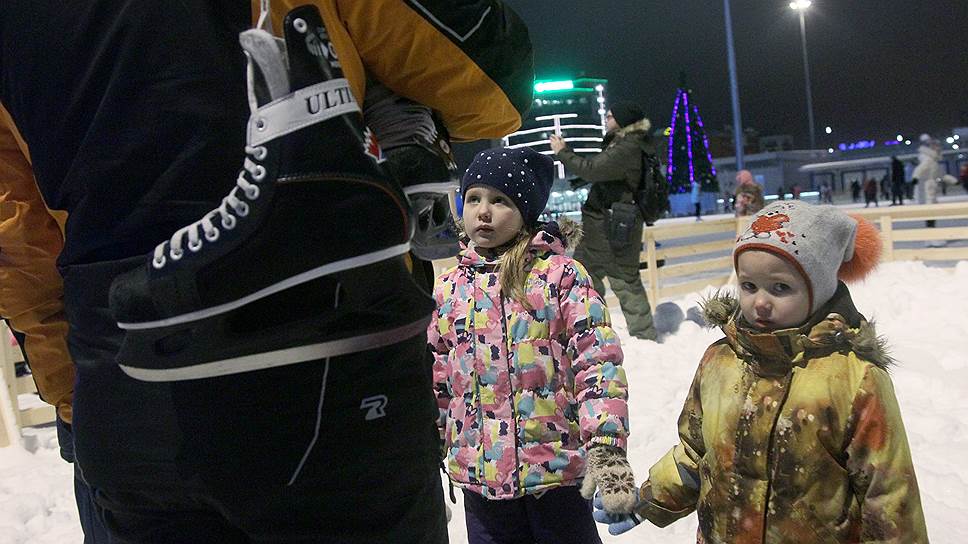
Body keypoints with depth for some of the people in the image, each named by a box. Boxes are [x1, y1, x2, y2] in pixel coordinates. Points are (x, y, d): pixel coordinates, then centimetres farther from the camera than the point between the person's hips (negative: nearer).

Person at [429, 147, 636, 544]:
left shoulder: (560, 274, -8)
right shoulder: (449, 288, 4)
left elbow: (598, 361, -12)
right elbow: (436, 377, 12)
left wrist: (606, 447, -20)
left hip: (557, 467, -3)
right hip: (479, 471, 4)